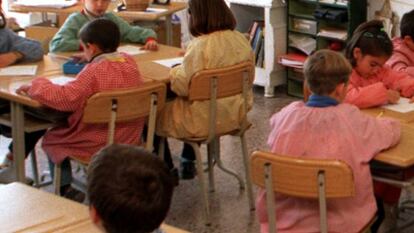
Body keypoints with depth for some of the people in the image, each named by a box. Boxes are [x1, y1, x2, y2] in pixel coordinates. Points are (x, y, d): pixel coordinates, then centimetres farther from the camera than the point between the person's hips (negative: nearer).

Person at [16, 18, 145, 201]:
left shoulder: (94, 71, -25)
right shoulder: (129, 61, -4)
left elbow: (65, 98, -34)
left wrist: (36, 86, -20)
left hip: (98, 144, -8)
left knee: (51, 139, 17)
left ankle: (66, 190, 23)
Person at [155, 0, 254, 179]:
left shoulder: (199, 46, -25)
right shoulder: (241, 40, -4)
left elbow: (182, 87, -22)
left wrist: (174, 71, 1)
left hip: (205, 120, -7)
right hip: (234, 115, 7)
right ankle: (188, 162, 42)